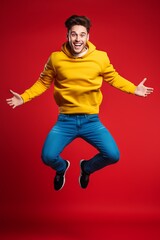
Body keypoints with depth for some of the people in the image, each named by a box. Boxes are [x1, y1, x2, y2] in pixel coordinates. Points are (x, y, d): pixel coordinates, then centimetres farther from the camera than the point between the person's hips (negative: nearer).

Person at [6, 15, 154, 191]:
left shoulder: (100, 57, -5)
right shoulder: (56, 58, -6)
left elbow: (114, 78, 10)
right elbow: (42, 82, 6)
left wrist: (134, 89, 0)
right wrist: (23, 97, -5)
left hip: (91, 120, 1)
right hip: (65, 120, 0)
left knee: (113, 156, -13)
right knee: (48, 157, -18)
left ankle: (87, 167, 23)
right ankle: (62, 168, 23)